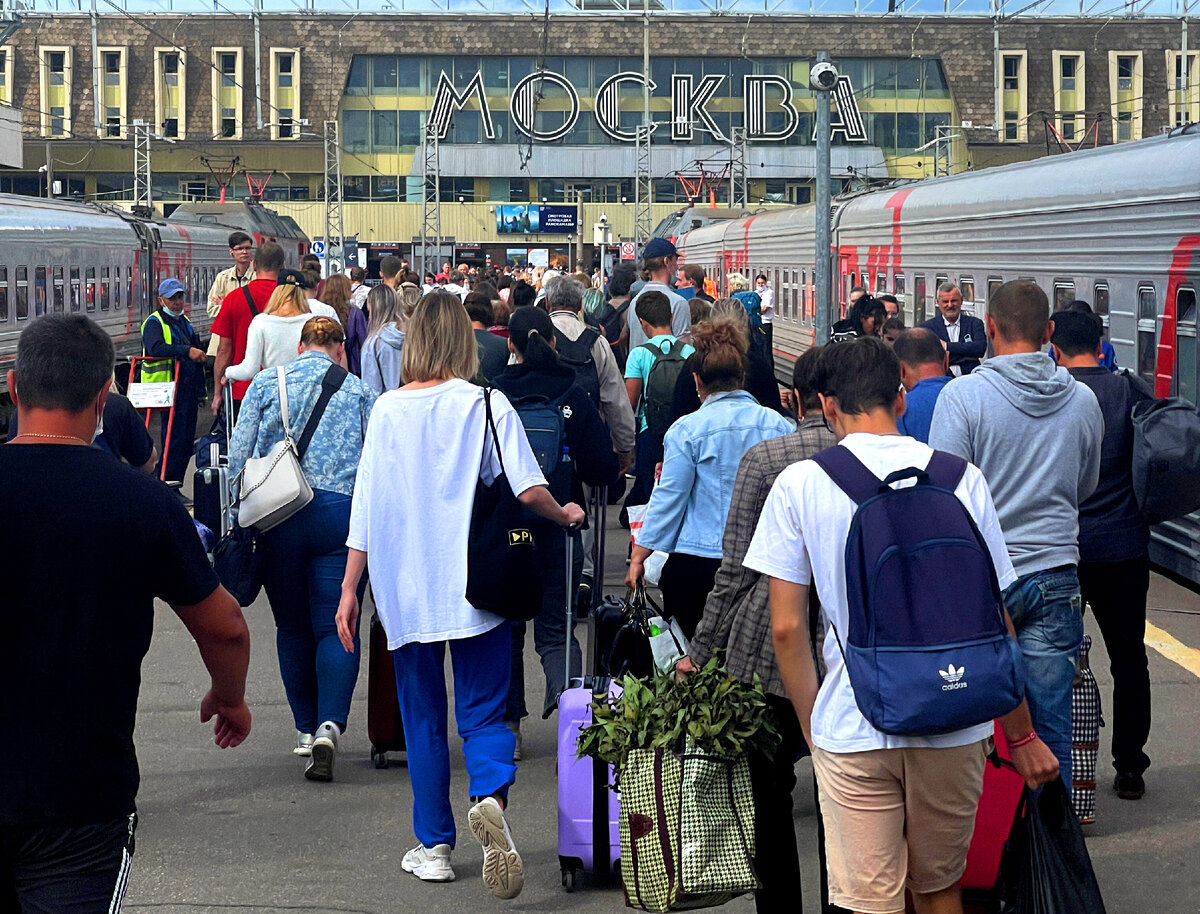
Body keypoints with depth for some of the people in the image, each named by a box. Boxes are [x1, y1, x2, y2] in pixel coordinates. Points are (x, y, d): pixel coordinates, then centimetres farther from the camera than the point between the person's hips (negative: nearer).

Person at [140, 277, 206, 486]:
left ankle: (175, 483, 15)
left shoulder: (184, 321, 20)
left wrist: (199, 390, 26)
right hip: (170, 388, -8)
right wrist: (187, 351, -35)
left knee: (187, 439, 9)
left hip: (188, 388, 8)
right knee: (175, 437, -15)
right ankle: (165, 482, -12)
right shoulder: (154, 323, -6)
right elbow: (156, 348, -27)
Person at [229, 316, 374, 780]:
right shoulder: (359, 392, 9)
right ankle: (330, 725, -19)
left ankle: (305, 729, 20)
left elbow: (239, 451, 4)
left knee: (292, 627, 13)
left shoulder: (266, 383, 8)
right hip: (341, 512, -1)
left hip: (277, 514, 1)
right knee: (335, 626, 0)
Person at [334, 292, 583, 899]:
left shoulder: (387, 410, 0)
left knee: (423, 719, 13)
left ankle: (434, 846, 17)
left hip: (404, 591, 2)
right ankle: (490, 797, -25)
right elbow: (529, 491, -12)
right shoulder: (485, 405, -6)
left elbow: (366, 505, 2)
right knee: (483, 712, 4)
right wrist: (566, 515, 9)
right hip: (474, 588, -2)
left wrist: (349, 589, 8)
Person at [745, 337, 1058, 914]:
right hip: (955, 725, 2)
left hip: (852, 730, -2)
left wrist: (813, 730, 7)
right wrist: (1022, 735, 11)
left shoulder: (798, 485, -5)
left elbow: (787, 628, -5)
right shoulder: (961, 478, -2)